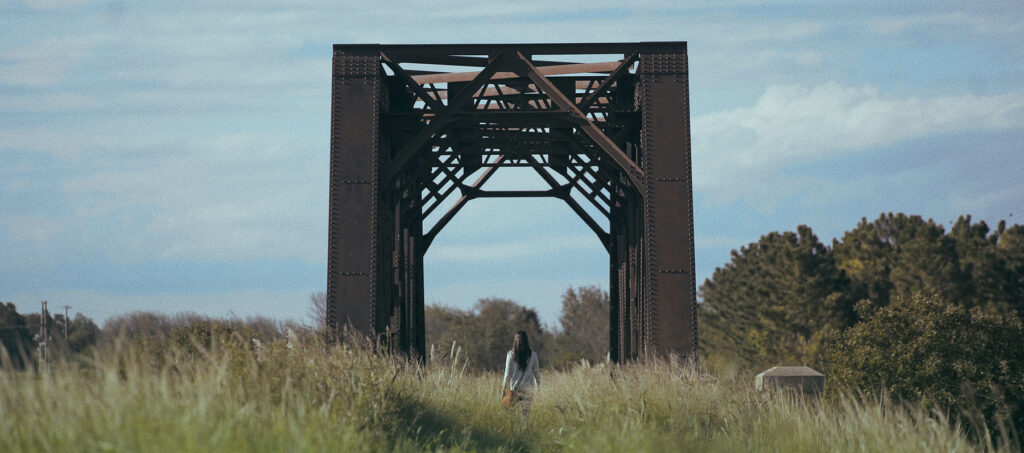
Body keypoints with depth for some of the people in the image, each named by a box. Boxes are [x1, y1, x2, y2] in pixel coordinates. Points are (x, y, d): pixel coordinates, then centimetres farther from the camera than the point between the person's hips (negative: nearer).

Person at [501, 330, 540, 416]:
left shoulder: (511, 354, -4)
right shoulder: (533, 354, -1)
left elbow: (508, 372, -2)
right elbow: (537, 371, 8)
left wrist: (503, 389, 4)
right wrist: (538, 384, 24)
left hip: (514, 388, -1)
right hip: (529, 387, 1)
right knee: (526, 412, 5)